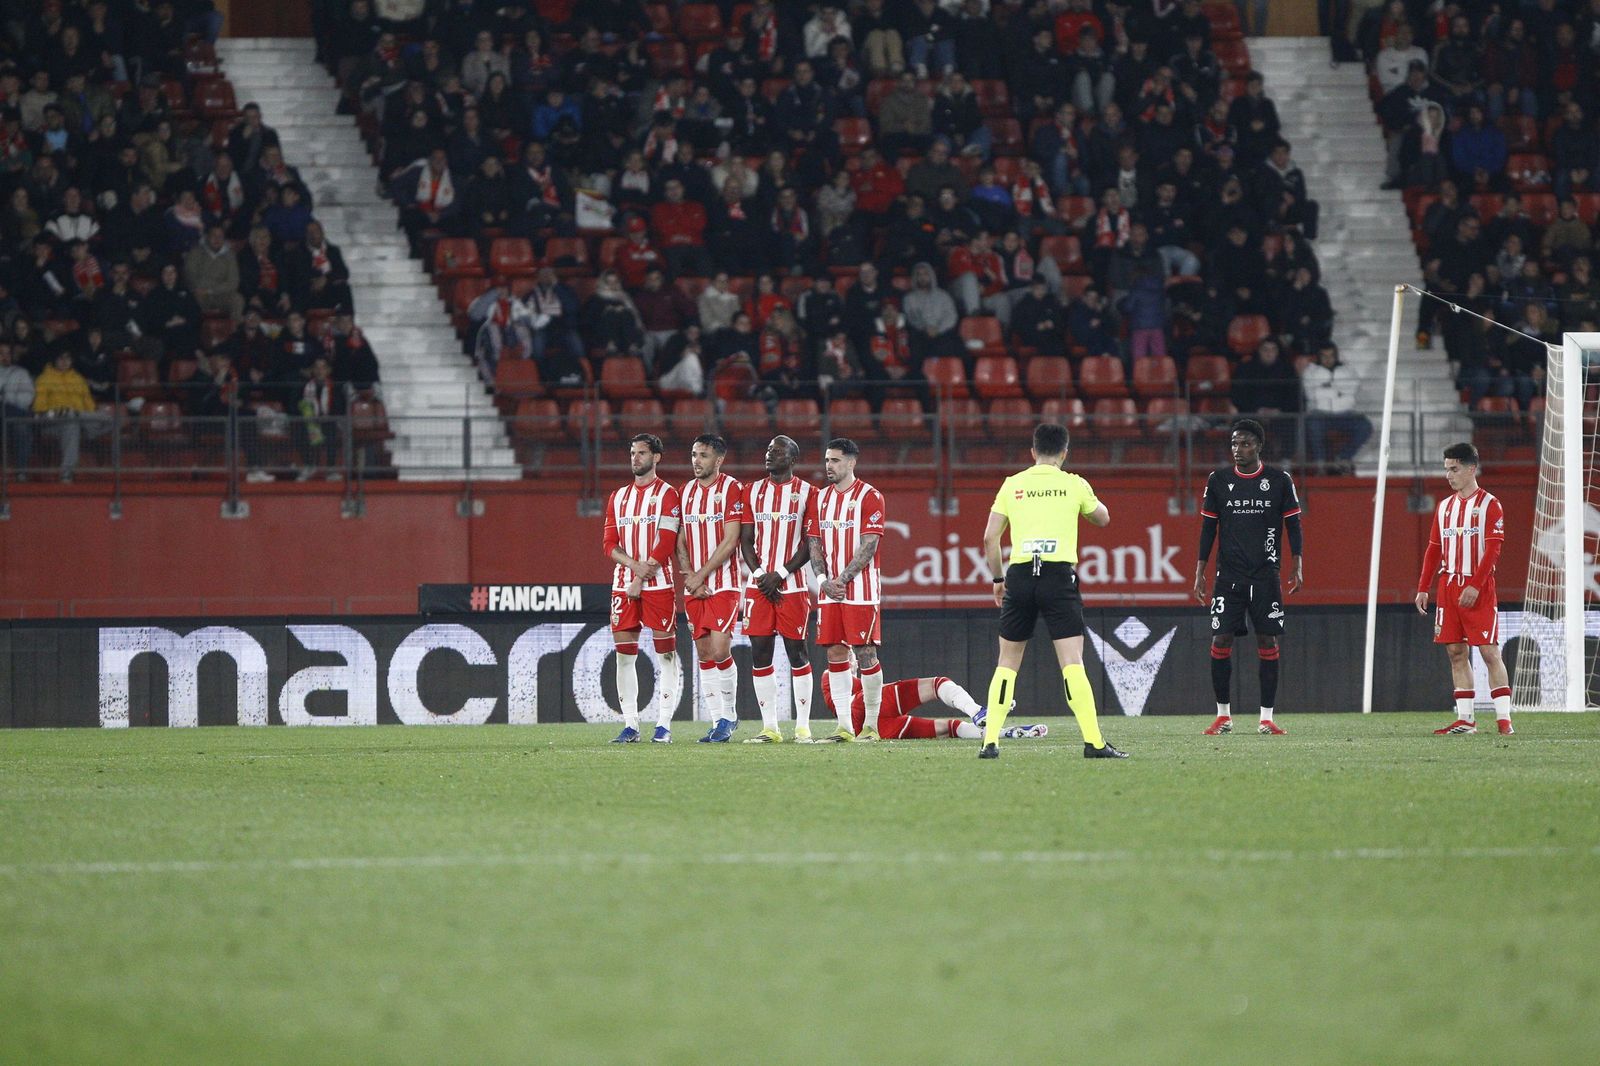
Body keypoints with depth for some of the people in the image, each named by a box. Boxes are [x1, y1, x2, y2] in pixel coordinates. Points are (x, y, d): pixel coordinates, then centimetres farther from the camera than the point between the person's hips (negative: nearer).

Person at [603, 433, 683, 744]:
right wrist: (635, 565, -9)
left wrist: (640, 581, -13)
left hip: (658, 583, -5)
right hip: (623, 584, 5)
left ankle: (664, 724, -3)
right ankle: (630, 725, 4)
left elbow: (665, 544, -8)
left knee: (666, 652, -4)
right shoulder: (618, 497, 16)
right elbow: (610, 545, 10)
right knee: (624, 653, 2)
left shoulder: (667, 495, -1)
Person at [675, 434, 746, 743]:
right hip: (694, 587, 6)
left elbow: (730, 541, -11)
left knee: (720, 651, -13)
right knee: (704, 654, 4)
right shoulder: (687, 492, 13)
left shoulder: (732, 489, -6)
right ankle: (718, 721, 9)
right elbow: (681, 541, 12)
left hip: (723, 584, -6)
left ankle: (729, 715, 2)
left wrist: (700, 576, -12)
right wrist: (690, 578, -3)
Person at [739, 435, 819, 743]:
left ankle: (803, 727, 3)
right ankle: (769, 727, 6)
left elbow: (811, 543, -4)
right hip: (759, 585, 4)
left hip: (793, 585, -4)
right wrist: (759, 575, -5)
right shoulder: (753, 491, 12)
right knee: (759, 653, 0)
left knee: (796, 651, -2)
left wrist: (780, 574, -12)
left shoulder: (806, 492, 0)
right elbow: (746, 540, 10)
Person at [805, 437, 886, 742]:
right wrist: (824, 579, -4)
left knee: (865, 652, -4)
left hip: (861, 588, -6)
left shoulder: (869, 497, -5)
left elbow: (868, 546, -10)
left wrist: (844, 579, -16)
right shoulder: (820, 498, 13)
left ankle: (871, 725, 4)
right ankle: (844, 726, 5)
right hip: (830, 590, 6)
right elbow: (814, 543, 11)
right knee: (835, 654, 2)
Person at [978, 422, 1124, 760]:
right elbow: (1103, 519, 21)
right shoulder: (1074, 484, 4)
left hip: (1020, 576, 2)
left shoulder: (1012, 485, 8)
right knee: (1072, 662, -5)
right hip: (1059, 576, -2)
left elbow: (990, 537, 7)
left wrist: (998, 578, 18)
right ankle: (1093, 742, -12)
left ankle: (990, 740, 6)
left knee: (1007, 662, 12)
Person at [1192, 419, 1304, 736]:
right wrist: (1200, 572, 5)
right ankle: (1223, 716, 6)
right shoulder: (1218, 480, 5)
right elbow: (1208, 527, 9)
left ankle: (1267, 718, 3)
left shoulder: (1279, 480, 1)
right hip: (1228, 575, 1)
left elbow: (1292, 524, 6)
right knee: (1221, 641, -5)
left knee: (1267, 642, -2)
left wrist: (1297, 567, -2)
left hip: (1265, 575, -1)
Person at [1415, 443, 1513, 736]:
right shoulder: (1445, 507, 15)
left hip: (1478, 589, -6)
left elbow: (1493, 550, -11)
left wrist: (1475, 585, -19)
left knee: (1489, 651, -8)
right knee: (1456, 653, 4)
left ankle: (1504, 718, -8)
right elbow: (1434, 550, 18)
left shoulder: (1489, 505, -4)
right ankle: (1464, 719, 6)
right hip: (1448, 587, 6)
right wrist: (1423, 588, 10)